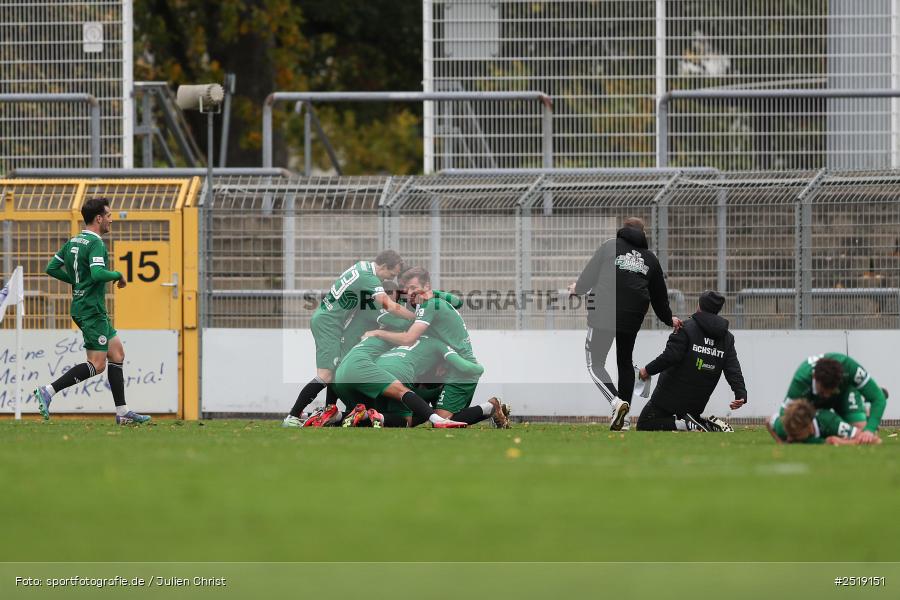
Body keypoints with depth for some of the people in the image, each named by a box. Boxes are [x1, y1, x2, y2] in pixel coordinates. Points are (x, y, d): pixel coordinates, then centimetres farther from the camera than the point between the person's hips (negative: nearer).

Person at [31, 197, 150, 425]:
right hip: (92, 310, -10)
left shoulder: (73, 242, 12)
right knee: (97, 365, -9)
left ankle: (122, 412, 11)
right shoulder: (95, 244, -16)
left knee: (117, 353, 12)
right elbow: (98, 273, -30)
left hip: (81, 308, 10)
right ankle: (48, 392, -13)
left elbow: (52, 268, 14)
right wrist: (118, 275, -11)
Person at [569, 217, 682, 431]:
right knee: (625, 362, 20)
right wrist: (668, 318, 36)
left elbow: (589, 275, 3)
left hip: (604, 315, -4)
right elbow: (659, 294, 20)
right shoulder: (650, 258, 15)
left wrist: (577, 288, 25)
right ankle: (622, 413, 19)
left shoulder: (610, 246, 3)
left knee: (594, 363, -2)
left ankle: (617, 403, -23)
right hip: (633, 317, 4)